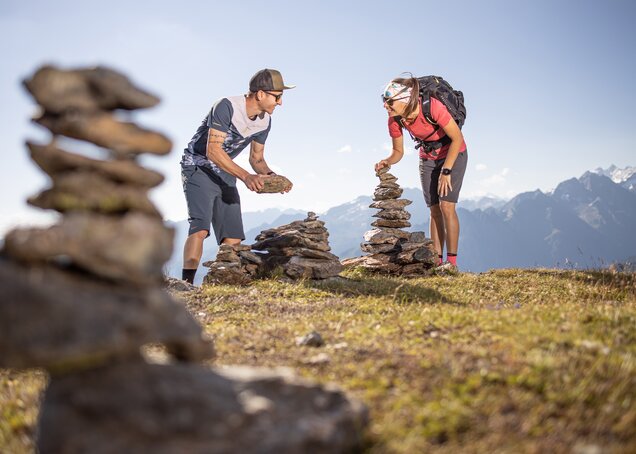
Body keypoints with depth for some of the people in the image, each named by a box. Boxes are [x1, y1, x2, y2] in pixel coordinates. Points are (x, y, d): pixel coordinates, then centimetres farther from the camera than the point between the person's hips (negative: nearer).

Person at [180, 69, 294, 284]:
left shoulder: (264, 122, -2)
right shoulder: (227, 107, -24)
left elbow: (257, 158, 9)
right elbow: (212, 151, -29)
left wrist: (271, 176, -13)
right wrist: (246, 176, -38)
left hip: (225, 175, 7)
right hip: (198, 167, -7)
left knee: (233, 238, 0)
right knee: (200, 228, -24)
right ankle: (186, 284, -28)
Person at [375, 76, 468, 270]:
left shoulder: (433, 107, -35)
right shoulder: (395, 120, -19)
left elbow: (457, 139, -24)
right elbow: (398, 151, -4)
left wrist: (446, 171, -23)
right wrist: (387, 162, -26)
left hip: (453, 153, -5)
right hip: (427, 157, 5)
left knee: (446, 205, -15)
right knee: (434, 210, 3)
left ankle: (452, 262, -11)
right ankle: (437, 261, 7)